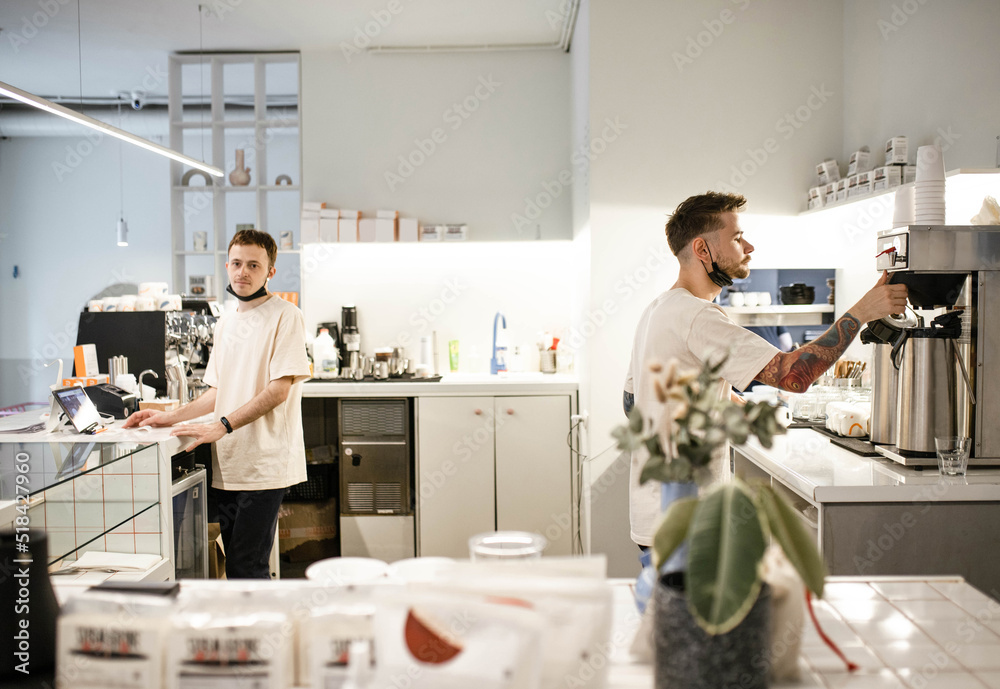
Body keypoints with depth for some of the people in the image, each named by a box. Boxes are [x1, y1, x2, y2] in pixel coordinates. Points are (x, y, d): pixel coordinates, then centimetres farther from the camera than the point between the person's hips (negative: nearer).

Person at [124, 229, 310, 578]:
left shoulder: (285, 316, -7)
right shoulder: (225, 323, 18)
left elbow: (279, 390, -14)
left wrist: (220, 426, -19)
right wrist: (172, 417, 13)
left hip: (264, 466, -7)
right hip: (226, 465, 7)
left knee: (246, 570, -8)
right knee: (236, 565, 10)